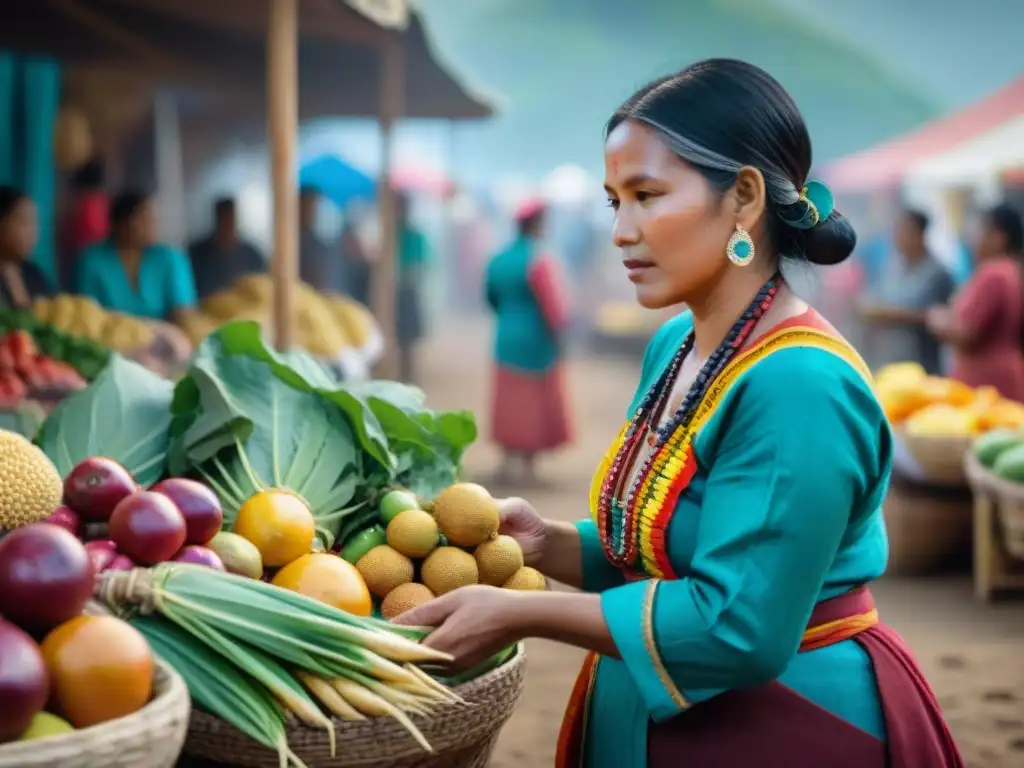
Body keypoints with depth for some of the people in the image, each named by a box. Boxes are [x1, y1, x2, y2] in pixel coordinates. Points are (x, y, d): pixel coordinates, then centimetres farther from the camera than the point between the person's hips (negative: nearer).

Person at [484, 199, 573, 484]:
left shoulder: (498, 260, 4)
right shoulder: (538, 260, -18)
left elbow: (492, 298, 14)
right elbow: (552, 304, -19)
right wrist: (558, 333, -8)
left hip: (506, 339, 6)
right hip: (536, 342, -6)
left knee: (510, 402, 13)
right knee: (536, 403, 6)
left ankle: (507, 460, 9)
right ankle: (528, 463, 9)